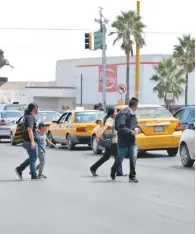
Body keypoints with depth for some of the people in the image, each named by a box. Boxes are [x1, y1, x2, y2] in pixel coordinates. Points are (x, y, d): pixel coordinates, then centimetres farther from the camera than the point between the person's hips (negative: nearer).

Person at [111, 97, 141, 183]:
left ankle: (132, 176, 1)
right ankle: (113, 172, 34)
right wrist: (131, 132, -30)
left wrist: (136, 128, -2)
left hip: (132, 140, 6)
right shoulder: (124, 113, -17)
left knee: (133, 158, -5)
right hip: (123, 141, -6)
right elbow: (121, 127, -25)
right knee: (119, 159, 9)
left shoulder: (133, 114, 9)